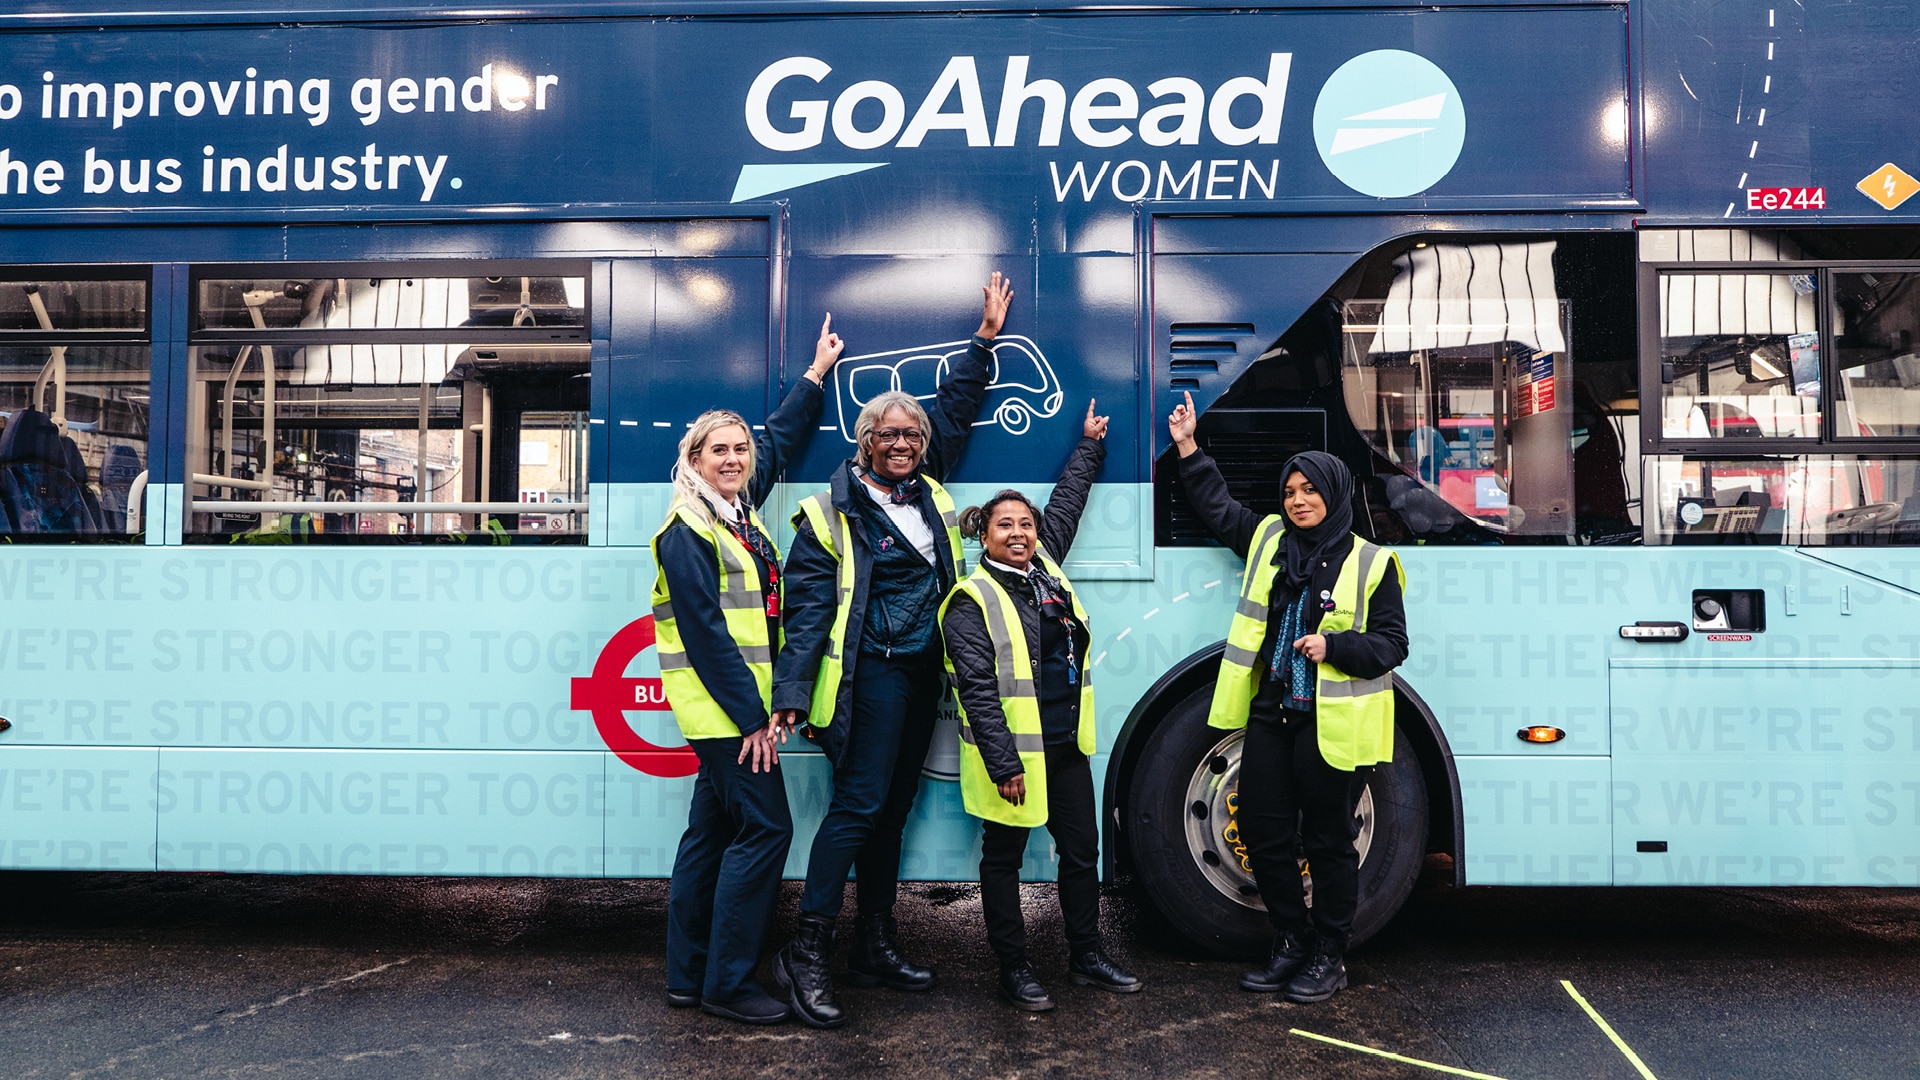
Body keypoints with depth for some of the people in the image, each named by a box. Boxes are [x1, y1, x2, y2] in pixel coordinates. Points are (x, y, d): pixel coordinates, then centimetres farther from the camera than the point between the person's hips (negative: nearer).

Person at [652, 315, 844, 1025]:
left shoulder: (739, 510, 12)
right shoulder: (687, 533, -13)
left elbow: (780, 440, 27)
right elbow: (705, 632, -19)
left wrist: (817, 373, 33)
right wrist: (751, 717, -20)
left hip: (742, 703, 9)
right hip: (722, 705, -9)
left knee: (712, 831, 12)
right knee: (765, 828, -8)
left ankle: (688, 976, 21)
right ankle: (726, 983, 2)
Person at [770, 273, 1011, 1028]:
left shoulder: (926, 486, 11)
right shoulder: (833, 513, -8)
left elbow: (957, 407, 24)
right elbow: (807, 607, -14)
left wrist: (986, 336, 26)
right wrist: (791, 694, -21)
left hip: (922, 673, 7)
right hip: (872, 672, -7)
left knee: (893, 809, 12)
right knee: (859, 803, -11)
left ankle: (875, 947, 22)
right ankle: (806, 952, -4)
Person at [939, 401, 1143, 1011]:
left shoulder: (1045, 566, 8)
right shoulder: (972, 600, -11)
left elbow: (1066, 502, 25)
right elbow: (977, 688, -16)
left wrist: (1090, 445, 33)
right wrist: (1003, 764, -20)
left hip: (1067, 744, 7)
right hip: (1012, 752, -7)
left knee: (1082, 850, 14)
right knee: (1004, 859, 7)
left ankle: (1086, 957, 29)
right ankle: (1014, 970, 18)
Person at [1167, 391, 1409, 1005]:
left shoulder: (1371, 564, -3)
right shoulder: (1267, 541, 10)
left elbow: (1392, 644, -3)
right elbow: (1217, 507, 23)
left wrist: (1334, 646, -18)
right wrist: (1189, 449, 20)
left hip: (1334, 725, -5)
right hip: (1270, 717, 5)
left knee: (1327, 842, 5)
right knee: (1263, 834, 10)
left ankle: (1329, 958, 21)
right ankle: (1291, 945, 27)